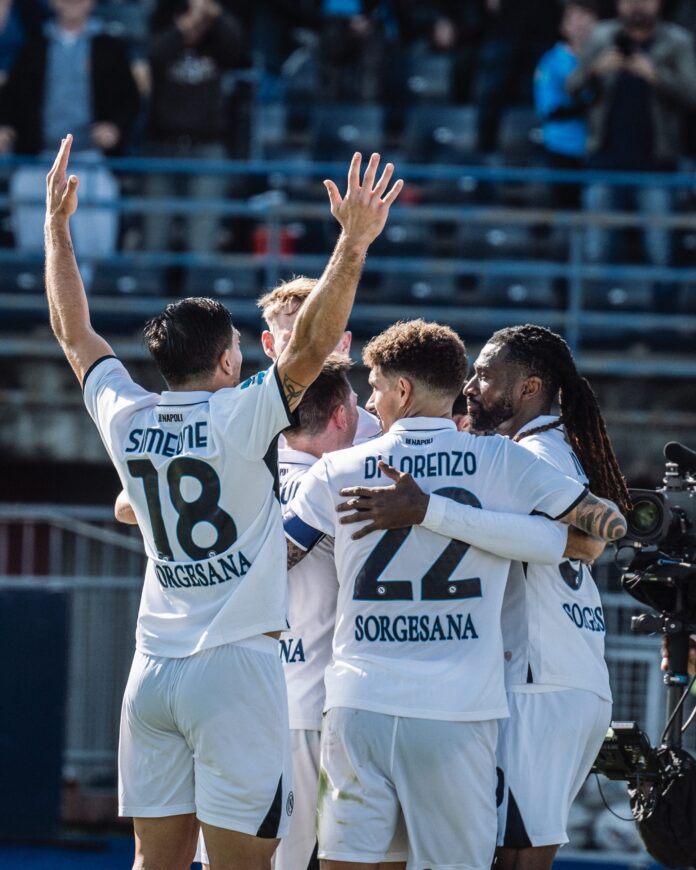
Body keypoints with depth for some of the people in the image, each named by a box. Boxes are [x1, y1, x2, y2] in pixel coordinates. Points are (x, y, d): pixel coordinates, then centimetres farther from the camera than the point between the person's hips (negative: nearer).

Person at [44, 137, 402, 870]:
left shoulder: (126, 418, 6)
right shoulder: (241, 419, -9)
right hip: (234, 666, -6)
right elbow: (311, 345, -19)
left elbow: (73, 331, 19)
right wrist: (352, 244, -23)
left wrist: (57, 223, 28)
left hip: (152, 670, 6)